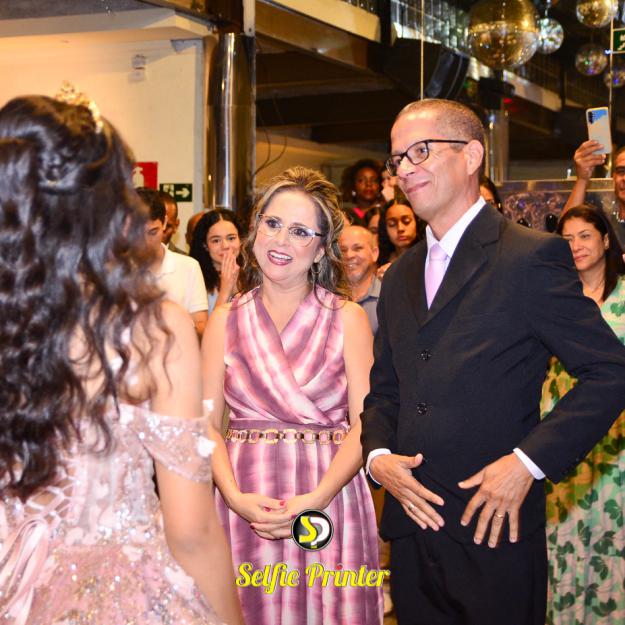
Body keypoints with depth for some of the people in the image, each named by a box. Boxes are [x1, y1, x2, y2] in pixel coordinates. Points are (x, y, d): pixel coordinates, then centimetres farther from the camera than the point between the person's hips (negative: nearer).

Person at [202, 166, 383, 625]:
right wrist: (234, 496, -15)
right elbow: (207, 424, 1)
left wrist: (315, 499, -19)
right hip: (244, 505, 1)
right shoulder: (226, 321, 7)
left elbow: (363, 424, -6)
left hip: (328, 504, -1)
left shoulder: (347, 318, 2)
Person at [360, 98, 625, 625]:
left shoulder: (532, 256, -9)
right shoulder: (400, 276, 14)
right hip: (412, 527, 6)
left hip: (494, 529, -6)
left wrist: (529, 461, -17)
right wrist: (377, 454, 0)